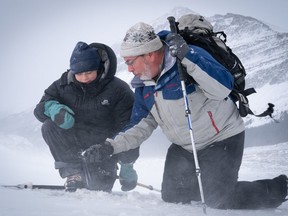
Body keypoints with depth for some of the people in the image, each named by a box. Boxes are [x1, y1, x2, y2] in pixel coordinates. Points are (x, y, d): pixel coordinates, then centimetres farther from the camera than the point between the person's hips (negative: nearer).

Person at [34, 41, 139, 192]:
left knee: (99, 188, -13)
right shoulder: (64, 86, -7)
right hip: (73, 144, 2)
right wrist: (52, 107, -31)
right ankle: (73, 172, -15)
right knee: (49, 126, -23)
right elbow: (39, 109, -5)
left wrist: (127, 166, -16)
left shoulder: (118, 90, -15)